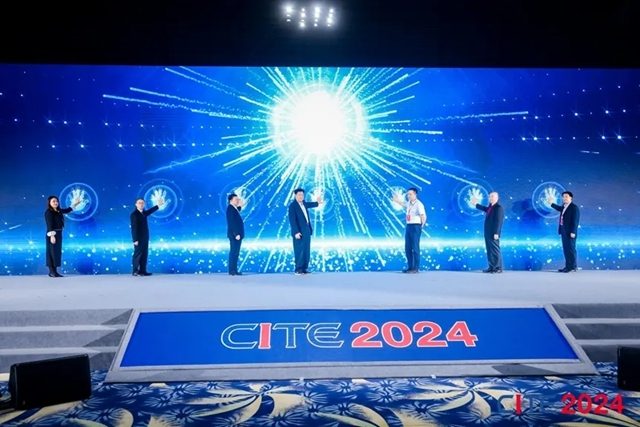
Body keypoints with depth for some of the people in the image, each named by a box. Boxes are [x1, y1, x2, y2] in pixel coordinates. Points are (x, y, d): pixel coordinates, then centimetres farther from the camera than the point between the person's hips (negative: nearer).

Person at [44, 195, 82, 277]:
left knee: (57, 252, 9)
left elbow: (67, 210, 31)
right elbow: (49, 225, -18)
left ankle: (54, 271, 13)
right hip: (53, 234, -8)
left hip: (59, 234, 8)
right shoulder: (48, 212, -12)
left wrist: (74, 204, 32)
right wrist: (52, 235, -24)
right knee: (52, 252, -6)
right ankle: (52, 271, -4)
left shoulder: (59, 211, 10)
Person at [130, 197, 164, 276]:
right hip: (138, 239, -8)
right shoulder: (134, 214, -13)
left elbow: (149, 211, 34)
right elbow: (134, 227, -17)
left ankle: (142, 271, 11)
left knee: (144, 255, 7)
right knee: (137, 254, -4)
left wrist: (158, 205, 40)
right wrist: (135, 240, -20)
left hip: (145, 238, 8)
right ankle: (135, 271, 1)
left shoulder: (143, 212, 11)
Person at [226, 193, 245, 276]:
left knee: (236, 252, 11)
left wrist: (239, 206, 15)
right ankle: (232, 270, -5)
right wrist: (236, 234, -24)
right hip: (234, 235, -10)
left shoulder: (234, 208, 14)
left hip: (237, 234, 10)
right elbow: (231, 222, -21)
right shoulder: (230, 208, -15)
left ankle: (234, 270, 15)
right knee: (234, 252, -7)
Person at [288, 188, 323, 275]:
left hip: (306, 231, 8)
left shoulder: (303, 203, 12)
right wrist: (296, 232, -22)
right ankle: (298, 269, 1)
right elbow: (292, 220, -16)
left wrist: (318, 203, 18)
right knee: (299, 251, -5)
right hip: (299, 232, -8)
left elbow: (309, 204, 35)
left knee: (306, 251, 9)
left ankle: (304, 268, 15)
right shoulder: (292, 206, -11)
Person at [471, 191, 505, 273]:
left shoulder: (499, 208, -14)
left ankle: (499, 268, 1)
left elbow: (499, 221, -18)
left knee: (495, 250, -4)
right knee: (489, 251, 11)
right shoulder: (490, 206, 12)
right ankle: (491, 267, 16)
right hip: (488, 233, 9)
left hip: (493, 234, -9)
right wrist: (476, 204, 42)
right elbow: (486, 209, 36)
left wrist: (496, 233, -22)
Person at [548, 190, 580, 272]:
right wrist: (551, 204, 44)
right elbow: (560, 209, 39)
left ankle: (573, 266, -1)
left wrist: (573, 232, -21)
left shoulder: (574, 207, -12)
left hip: (570, 232, -9)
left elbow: (575, 220, -17)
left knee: (571, 248, -5)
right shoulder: (564, 206, 13)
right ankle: (568, 266, 15)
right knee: (566, 249, 10)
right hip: (564, 231, 9)